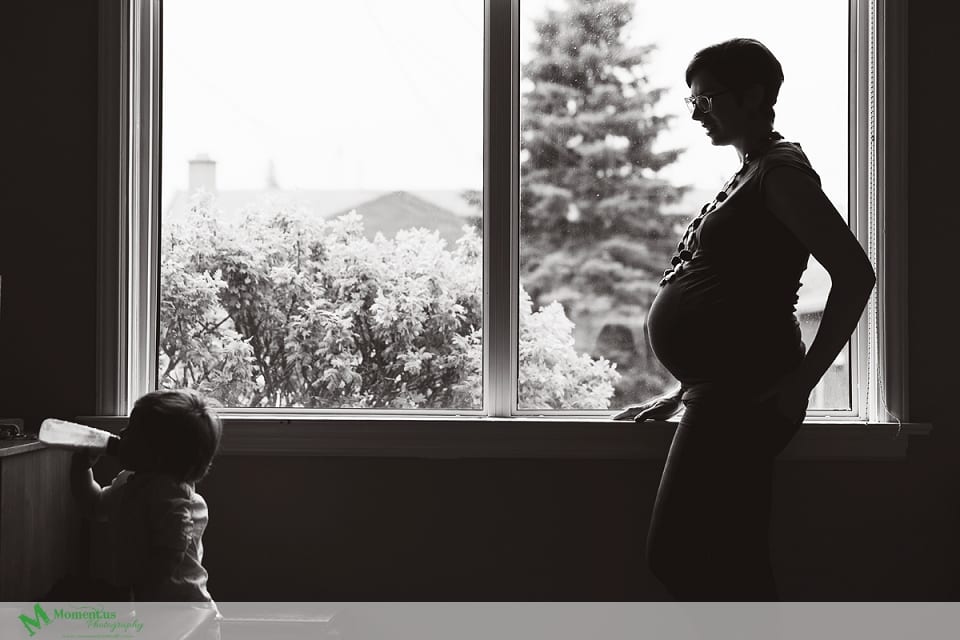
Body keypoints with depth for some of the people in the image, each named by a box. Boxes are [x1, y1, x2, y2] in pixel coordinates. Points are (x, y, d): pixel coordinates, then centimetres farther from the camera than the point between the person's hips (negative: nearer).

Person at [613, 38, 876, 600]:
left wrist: (802, 379, -18)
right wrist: (687, 392, 23)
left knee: (680, 554, -9)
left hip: (745, 399, -10)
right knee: (734, 566, 12)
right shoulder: (749, 175, 20)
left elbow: (855, 274, -18)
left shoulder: (781, 173, -9)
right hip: (724, 396, 10)